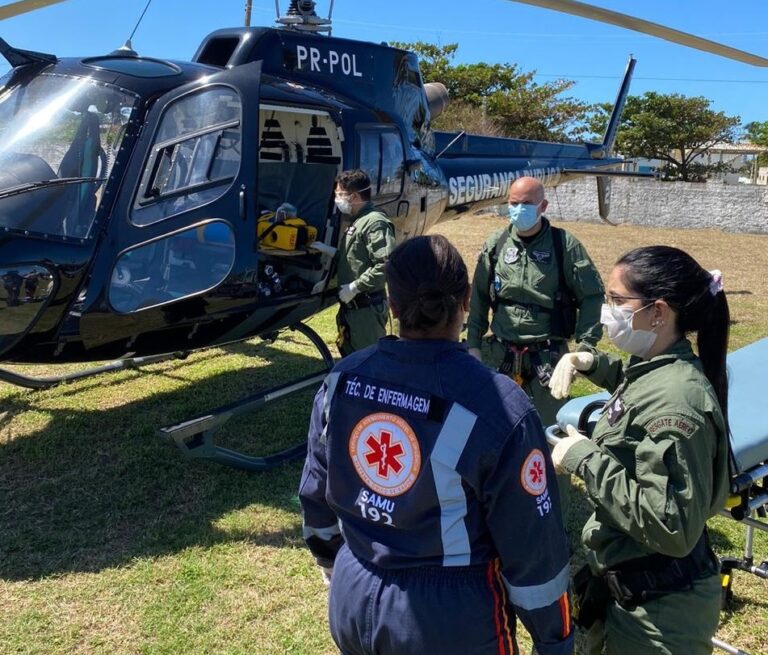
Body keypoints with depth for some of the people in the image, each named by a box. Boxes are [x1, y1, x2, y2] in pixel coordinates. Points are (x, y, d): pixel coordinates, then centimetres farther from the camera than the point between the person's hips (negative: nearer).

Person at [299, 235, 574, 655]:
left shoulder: (341, 380, -9)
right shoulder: (495, 407, -24)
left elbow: (316, 500, 4)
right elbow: (533, 547, -15)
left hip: (352, 603, 4)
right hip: (449, 619, -3)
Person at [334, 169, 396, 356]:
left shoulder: (375, 222, -16)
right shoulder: (356, 222, 16)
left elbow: (387, 264, -26)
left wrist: (355, 287, -23)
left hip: (367, 307, -10)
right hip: (350, 305, 10)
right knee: (349, 355, 19)